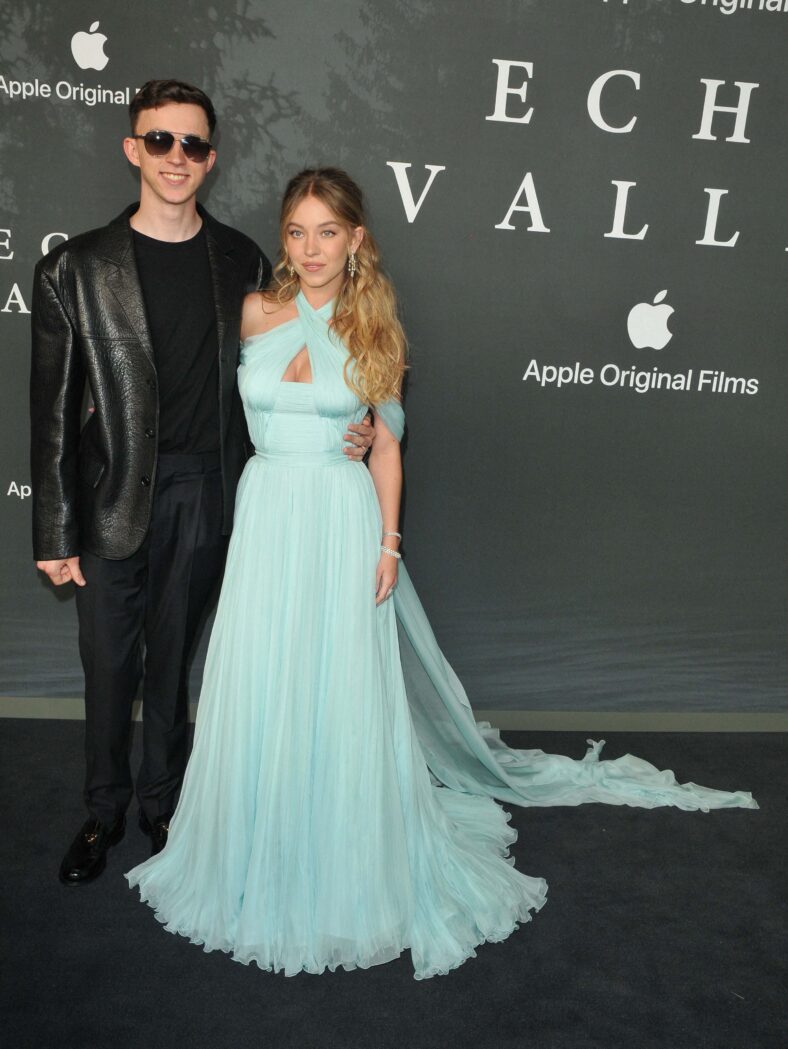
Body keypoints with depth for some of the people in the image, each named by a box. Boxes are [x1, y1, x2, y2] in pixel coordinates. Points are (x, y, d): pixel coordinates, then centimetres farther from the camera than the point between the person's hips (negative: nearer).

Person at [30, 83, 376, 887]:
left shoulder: (241, 262, 1)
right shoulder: (76, 268, -6)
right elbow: (53, 409, -5)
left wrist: (343, 426, -5)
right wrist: (54, 533, -5)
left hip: (204, 497, 1)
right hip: (112, 496, -1)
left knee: (171, 661, 16)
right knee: (108, 668, 12)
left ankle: (161, 805, 38)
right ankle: (105, 811, 37)